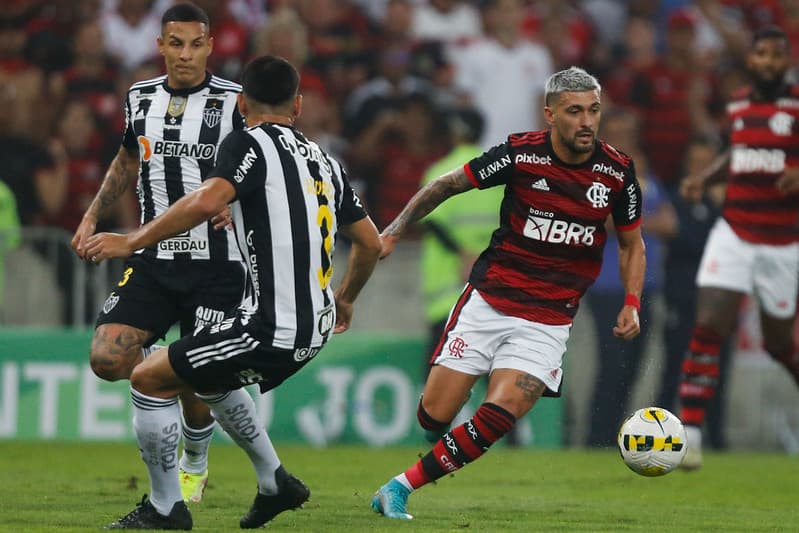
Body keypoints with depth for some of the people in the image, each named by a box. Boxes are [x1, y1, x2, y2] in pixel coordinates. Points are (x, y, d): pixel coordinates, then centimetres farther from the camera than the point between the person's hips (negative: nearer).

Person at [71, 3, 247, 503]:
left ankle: (194, 466, 27)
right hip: (153, 259, 4)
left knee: (199, 387, -3)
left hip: (216, 264, -4)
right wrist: (92, 218, 16)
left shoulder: (235, 101, -7)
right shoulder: (141, 97, 7)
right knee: (106, 358, -14)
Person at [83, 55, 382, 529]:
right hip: (314, 329, 8)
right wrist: (346, 298, 39)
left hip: (272, 327, -8)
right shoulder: (324, 160, 15)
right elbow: (370, 243, 21)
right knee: (209, 375, 32)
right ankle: (275, 483, 32)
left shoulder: (250, 144, -6)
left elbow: (207, 202, -25)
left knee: (150, 378, 2)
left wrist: (132, 241, -17)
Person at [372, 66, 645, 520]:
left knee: (499, 416, -20)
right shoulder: (522, 154, -10)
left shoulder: (618, 171, -5)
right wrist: (394, 232, -2)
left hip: (549, 320, 0)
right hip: (488, 301, 0)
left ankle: (402, 487, -6)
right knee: (434, 416, -4)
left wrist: (632, 304, -2)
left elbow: (631, 244, 11)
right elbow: (447, 185, 3)